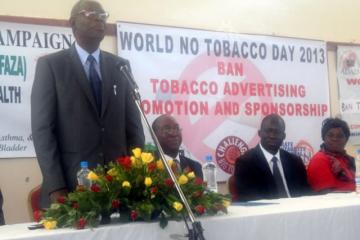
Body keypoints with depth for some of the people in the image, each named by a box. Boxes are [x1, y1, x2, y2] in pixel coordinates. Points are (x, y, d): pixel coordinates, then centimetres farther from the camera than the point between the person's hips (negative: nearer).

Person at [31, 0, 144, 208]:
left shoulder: (120, 66, 12)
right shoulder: (50, 65, 2)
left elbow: (133, 123, 10)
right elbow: (42, 128, -4)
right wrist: (55, 186, -12)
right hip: (71, 182, -3)